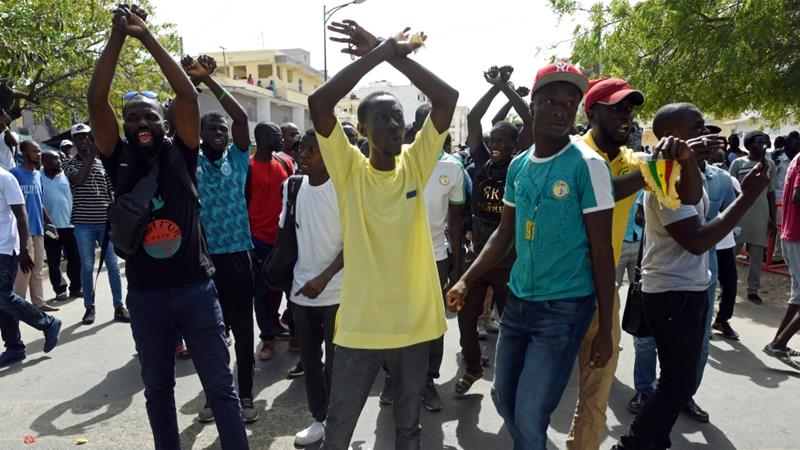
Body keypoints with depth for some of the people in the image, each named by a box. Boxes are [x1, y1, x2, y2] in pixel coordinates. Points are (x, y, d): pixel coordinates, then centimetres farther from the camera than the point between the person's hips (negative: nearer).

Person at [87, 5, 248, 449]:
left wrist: (149, 38, -8)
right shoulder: (119, 161, 1)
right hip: (145, 296, 2)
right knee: (158, 388, 18)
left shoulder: (181, 156, -1)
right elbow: (96, 101, -8)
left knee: (220, 385, 7)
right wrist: (118, 36, -9)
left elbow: (188, 96, -11)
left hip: (196, 289, -1)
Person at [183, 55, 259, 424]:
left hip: (236, 257, 0)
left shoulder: (237, 158, 4)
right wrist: (188, 81, -17)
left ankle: (245, 395, 23)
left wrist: (209, 80, -13)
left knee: (242, 331, 8)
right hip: (202, 257, 1)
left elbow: (241, 117, -9)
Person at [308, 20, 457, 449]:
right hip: (360, 325, -2)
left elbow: (448, 98, -7)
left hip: (414, 323, 3)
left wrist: (394, 53, -10)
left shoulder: (416, 164, 1)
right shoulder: (349, 169, -6)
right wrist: (381, 52, -16)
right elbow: (318, 102, -19)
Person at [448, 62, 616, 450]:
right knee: (504, 398, 18)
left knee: (530, 416, 0)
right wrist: (466, 280, 3)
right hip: (518, 300, 6)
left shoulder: (588, 165, -12)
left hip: (565, 307, -6)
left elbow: (601, 251, -10)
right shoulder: (518, 165, 4)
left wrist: (605, 330, -9)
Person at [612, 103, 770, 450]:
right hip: (673, 294, -10)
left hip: (690, 290, 10)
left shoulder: (683, 173, 9)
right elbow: (697, 241, -25)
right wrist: (748, 197, -21)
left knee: (679, 379, 18)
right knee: (678, 384, -1)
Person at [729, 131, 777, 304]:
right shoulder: (738, 163, -1)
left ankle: (753, 290, 13)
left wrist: (773, 218, 7)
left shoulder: (770, 164, 8)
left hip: (761, 216, 3)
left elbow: (771, 192, 11)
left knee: (757, 256, 5)